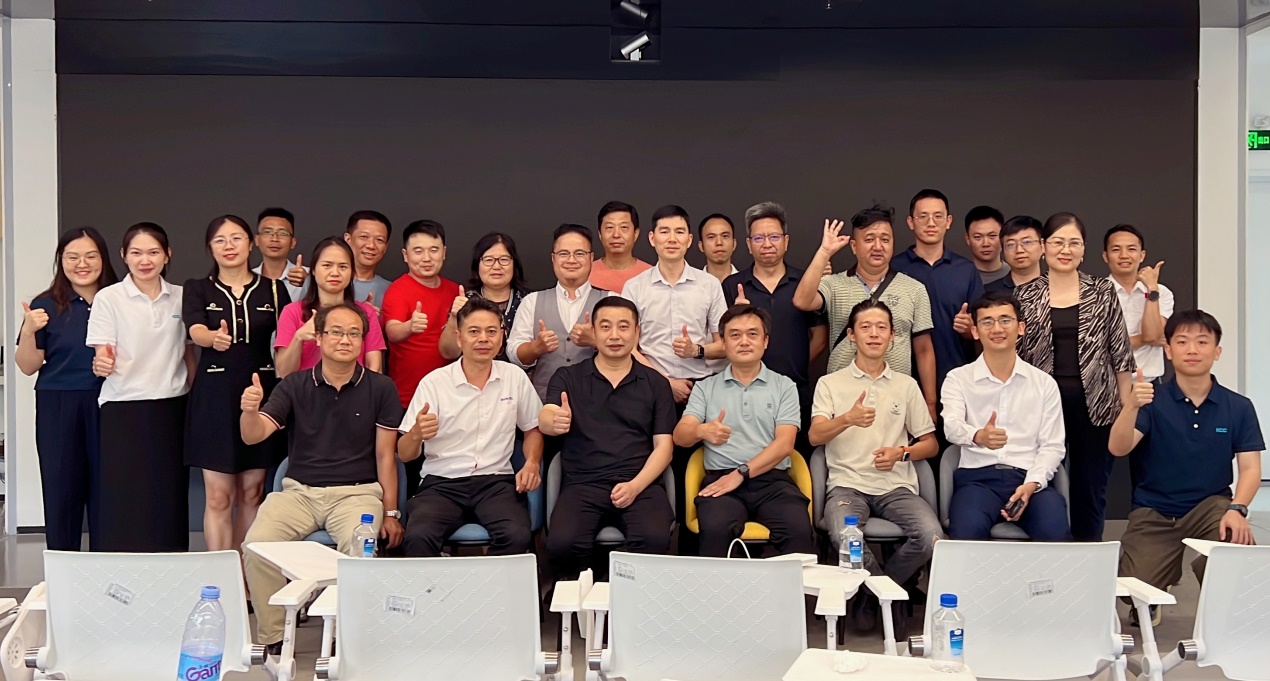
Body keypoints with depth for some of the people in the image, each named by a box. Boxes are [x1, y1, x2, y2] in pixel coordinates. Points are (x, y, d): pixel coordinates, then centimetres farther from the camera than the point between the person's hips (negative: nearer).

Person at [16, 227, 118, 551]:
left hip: (108, 407, 1)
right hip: (58, 410, 0)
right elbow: (28, 367, 2)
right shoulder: (47, 305, 1)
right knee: (62, 491, 4)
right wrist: (28, 331, -14)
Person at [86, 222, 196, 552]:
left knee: (170, 498, 2)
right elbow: (103, 357, -6)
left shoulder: (181, 297, 9)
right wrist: (103, 363, -28)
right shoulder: (108, 298, 0)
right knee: (124, 501, -4)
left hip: (172, 409, 3)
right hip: (123, 410, -2)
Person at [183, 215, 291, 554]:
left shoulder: (273, 290, 7)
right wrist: (214, 338, -37)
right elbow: (195, 332, -15)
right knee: (218, 496, -2)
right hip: (214, 396, -1)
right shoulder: (197, 290, 4)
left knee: (252, 492, 8)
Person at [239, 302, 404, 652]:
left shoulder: (380, 388, 3)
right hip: (299, 491, 2)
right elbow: (253, 436, -2)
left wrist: (391, 512, 0)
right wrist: (250, 410, -25)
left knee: (360, 550, -33)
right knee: (257, 544, -25)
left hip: (357, 492, -2)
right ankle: (272, 639, -8)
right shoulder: (294, 385, 6)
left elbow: (385, 454, 4)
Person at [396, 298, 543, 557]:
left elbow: (533, 428, 22)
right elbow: (405, 455, -1)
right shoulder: (433, 383, 1)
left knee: (518, 537, -29)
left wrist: (532, 463, 2)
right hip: (442, 483, -1)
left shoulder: (515, 378, 8)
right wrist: (417, 434, -24)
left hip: (496, 481, 1)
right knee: (418, 537, -31)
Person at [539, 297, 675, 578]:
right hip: (582, 484, 0)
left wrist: (635, 485, -10)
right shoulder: (568, 378, 11)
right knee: (561, 544, -29)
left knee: (654, 540, -31)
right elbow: (544, 420, -5)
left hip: (640, 484, 0)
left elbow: (664, 445, 9)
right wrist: (555, 422, -32)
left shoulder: (656, 384, 14)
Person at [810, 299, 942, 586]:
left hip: (897, 485, 2)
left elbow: (931, 444, 19)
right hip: (847, 483, -2)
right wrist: (848, 419, -24)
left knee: (931, 537, -28)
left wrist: (902, 453, -2)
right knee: (843, 537, -35)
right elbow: (814, 436, -4)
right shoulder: (830, 384, 11)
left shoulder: (907, 385, 18)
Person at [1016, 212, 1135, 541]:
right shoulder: (1024, 295, 5)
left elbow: (1121, 354, 6)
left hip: (1094, 403, 0)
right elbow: (1012, 353, 8)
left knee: (1091, 487, 6)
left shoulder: (1103, 292, 6)